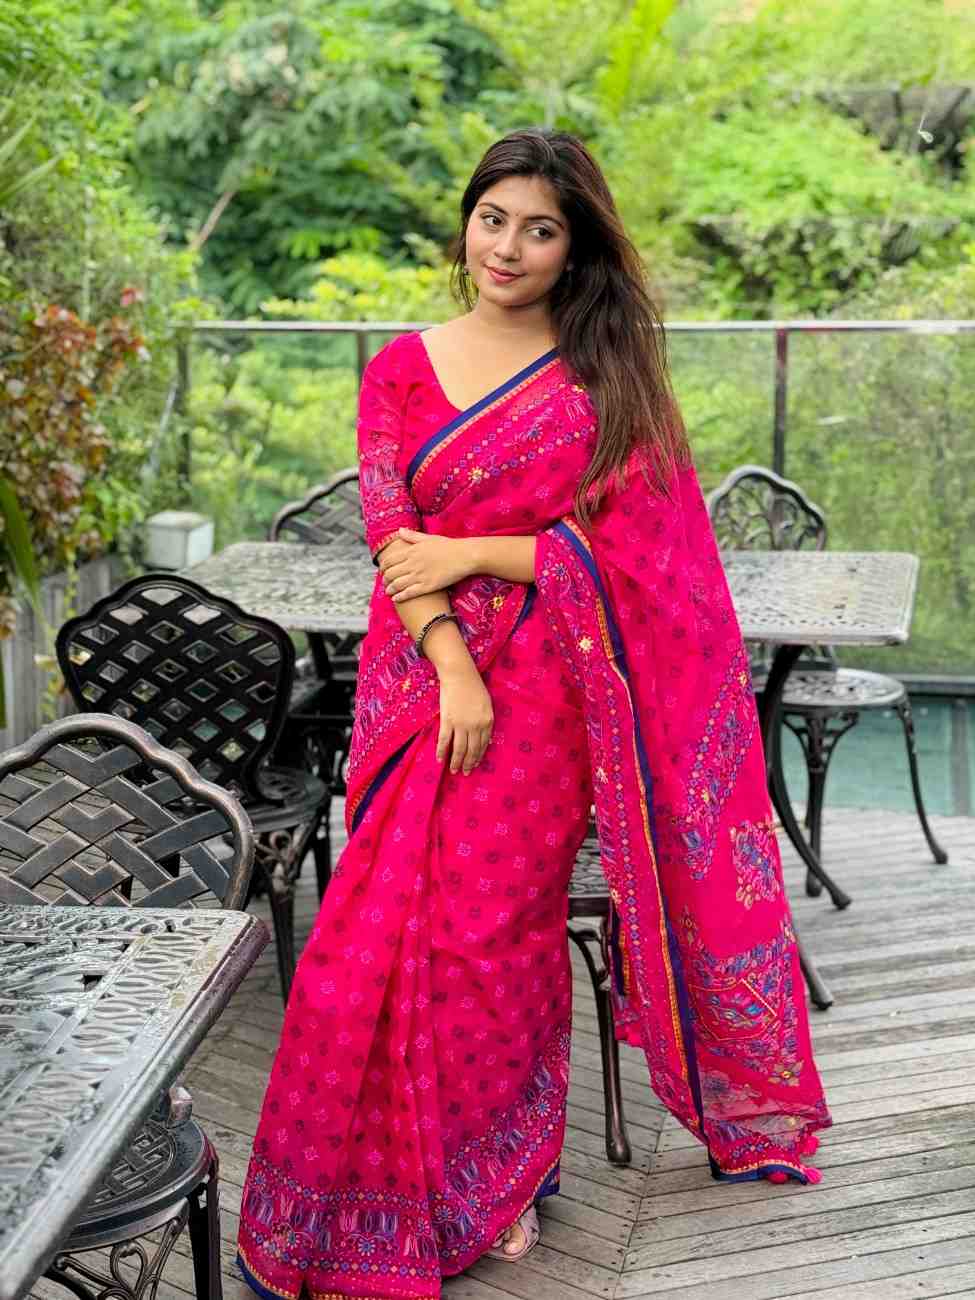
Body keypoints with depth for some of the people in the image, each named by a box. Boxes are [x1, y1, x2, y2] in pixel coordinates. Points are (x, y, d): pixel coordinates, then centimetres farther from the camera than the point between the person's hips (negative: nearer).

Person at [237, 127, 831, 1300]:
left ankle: (500, 1175, 19)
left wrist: (468, 554, -10)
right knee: (390, 927, -1)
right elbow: (391, 538, -1)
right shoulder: (402, 368, 7)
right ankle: (397, 1189, 20)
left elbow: (620, 544, -5)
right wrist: (453, 669, -14)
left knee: (494, 924, -3)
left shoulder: (609, 378, 3)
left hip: (543, 686, -2)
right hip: (420, 674, 2)